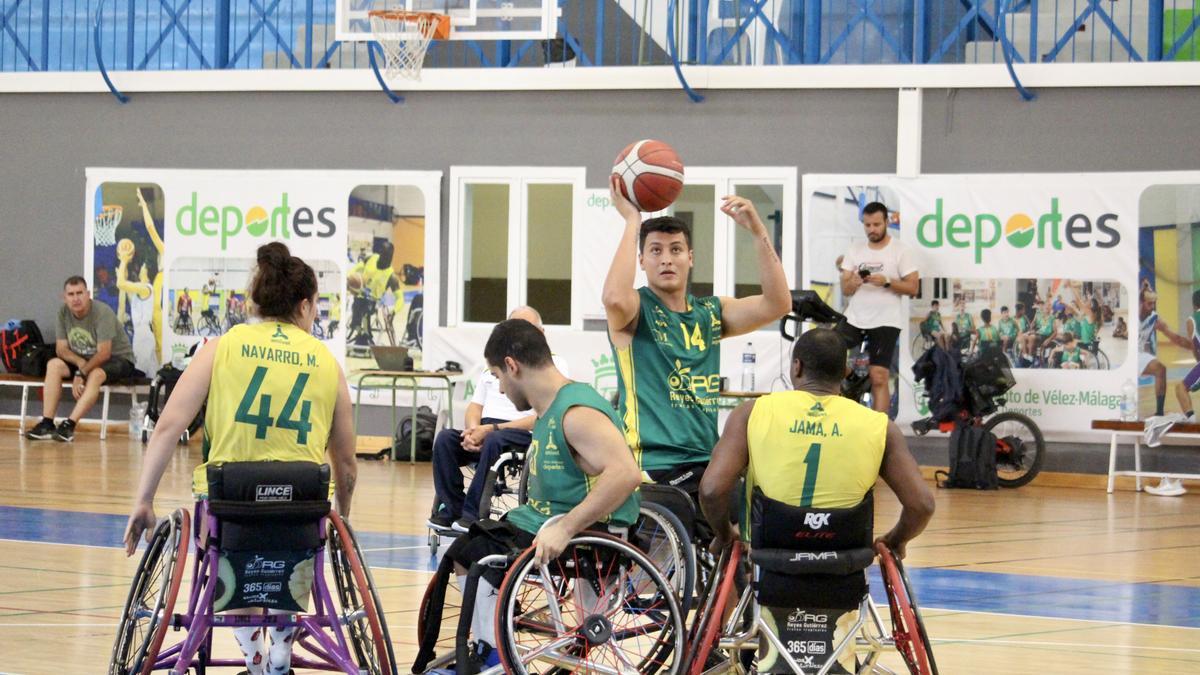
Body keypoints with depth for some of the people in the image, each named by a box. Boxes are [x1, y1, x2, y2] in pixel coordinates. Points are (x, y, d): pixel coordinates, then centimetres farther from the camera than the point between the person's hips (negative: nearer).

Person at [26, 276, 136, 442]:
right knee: (54, 365, -17)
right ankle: (46, 424, -22)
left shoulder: (102, 312, -23)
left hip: (117, 359, -6)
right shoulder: (63, 313, -6)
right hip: (85, 359, 6)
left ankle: (69, 425, -40)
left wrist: (81, 374, -28)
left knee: (96, 374, -36)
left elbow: (104, 353, -25)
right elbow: (61, 349, -3)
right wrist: (79, 362, -22)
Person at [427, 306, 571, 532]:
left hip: (525, 436, -5)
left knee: (494, 441, -37)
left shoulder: (554, 365, 6)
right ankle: (451, 509, -24)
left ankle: (473, 514, -34)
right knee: (445, 438, -23)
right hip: (484, 431, 5)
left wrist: (492, 429, -14)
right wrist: (474, 431, -6)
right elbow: (475, 407, 21)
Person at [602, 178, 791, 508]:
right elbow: (615, 298, -25)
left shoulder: (711, 313, 15)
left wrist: (758, 231, -6)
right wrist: (632, 221, -16)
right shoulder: (636, 311, 0)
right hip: (655, 466, -6)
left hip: (709, 462, 6)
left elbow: (777, 304, 2)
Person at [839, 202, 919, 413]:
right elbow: (845, 289, 7)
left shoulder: (900, 250, -2)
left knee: (879, 379, -8)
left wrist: (886, 282, -21)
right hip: (854, 318, 4)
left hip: (885, 322, -4)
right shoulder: (855, 249, 8)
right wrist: (853, 283, -17)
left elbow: (913, 287, -6)